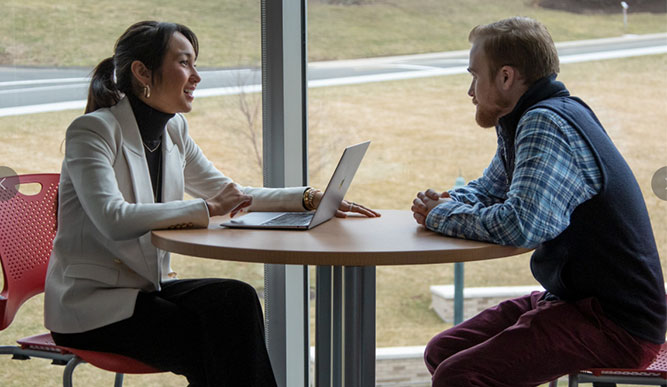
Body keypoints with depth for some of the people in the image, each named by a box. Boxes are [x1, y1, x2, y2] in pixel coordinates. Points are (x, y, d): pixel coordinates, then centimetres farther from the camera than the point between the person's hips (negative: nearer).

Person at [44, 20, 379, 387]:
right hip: (90, 304, -7)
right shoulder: (92, 131, -14)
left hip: (148, 286, 7)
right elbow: (113, 219, -29)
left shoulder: (173, 130, 8)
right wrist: (208, 210, -30)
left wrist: (313, 198, 4)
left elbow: (229, 193, 16)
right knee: (219, 344, -23)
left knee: (236, 298, -20)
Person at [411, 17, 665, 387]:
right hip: (573, 298, 10)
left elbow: (521, 224, -32)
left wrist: (442, 216, -13)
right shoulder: (524, 122, 12)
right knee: (441, 352, 9)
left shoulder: (546, 124, -19)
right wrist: (445, 201, 3)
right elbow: (487, 189, 27)